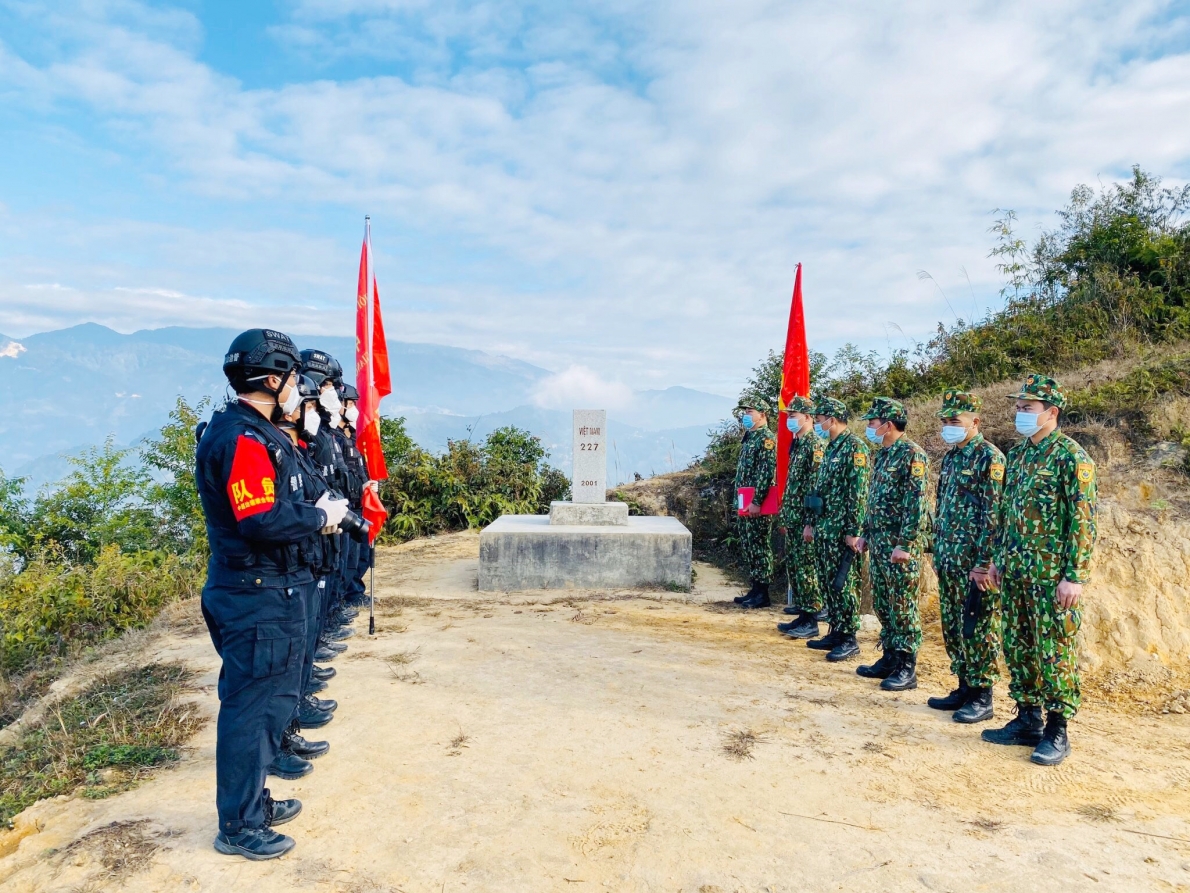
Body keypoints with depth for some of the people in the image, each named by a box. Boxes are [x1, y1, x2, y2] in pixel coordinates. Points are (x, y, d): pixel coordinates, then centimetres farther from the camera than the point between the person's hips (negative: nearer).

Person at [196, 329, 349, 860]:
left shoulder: (254, 432, 14)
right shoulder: (243, 439, -20)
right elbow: (263, 520, -28)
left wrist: (315, 510, 4)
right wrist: (320, 516, -15)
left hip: (270, 594, 11)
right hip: (258, 600, -11)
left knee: (273, 699, 21)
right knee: (250, 708, 3)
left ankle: (252, 801, 37)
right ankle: (238, 827, 19)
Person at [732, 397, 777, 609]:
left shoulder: (767, 438, -12)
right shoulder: (749, 437, 18)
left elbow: (766, 472, -20)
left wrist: (756, 502, -23)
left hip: (757, 505, -10)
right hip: (745, 504, 10)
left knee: (759, 547, -4)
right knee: (747, 547, 13)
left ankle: (762, 594, 3)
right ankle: (755, 589, 21)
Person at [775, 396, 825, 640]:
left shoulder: (815, 445, -14)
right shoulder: (797, 445, 15)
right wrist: (784, 516, 18)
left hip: (806, 520, -10)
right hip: (793, 519, 10)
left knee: (806, 567, -3)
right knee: (793, 565, 13)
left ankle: (811, 621, 5)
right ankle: (802, 614, 22)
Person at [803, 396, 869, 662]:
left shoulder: (855, 448, -13)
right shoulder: (831, 447, 15)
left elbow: (859, 494, -18)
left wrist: (853, 531, -20)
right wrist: (811, 523, 19)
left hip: (842, 531, -9)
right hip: (823, 529, 9)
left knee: (843, 584, -2)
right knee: (827, 583, 13)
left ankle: (849, 640, 7)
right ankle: (835, 632, 23)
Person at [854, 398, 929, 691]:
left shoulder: (912, 454, -14)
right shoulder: (882, 454, 14)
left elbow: (916, 503, -19)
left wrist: (904, 545, -22)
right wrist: (866, 533, 19)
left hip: (900, 544, -9)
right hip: (878, 542, 9)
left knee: (903, 606, -1)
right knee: (882, 604, 14)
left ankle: (907, 669, 8)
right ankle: (889, 658, 25)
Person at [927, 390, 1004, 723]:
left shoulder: (989, 458, -11)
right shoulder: (950, 457, 14)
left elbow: (993, 515, -17)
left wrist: (983, 563, -20)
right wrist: (938, 551, 17)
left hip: (974, 562, -8)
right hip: (949, 560, 8)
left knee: (978, 629, 0)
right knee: (953, 627, 14)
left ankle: (982, 698, 11)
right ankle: (964, 687, 25)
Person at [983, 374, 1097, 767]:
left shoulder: (1071, 457, -11)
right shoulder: (1017, 454, 12)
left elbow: (1083, 522, -14)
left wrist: (1075, 576, -17)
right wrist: (997, 558, 15)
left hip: (1052, 574, -7)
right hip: (1015, 571, 7)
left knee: (1054, 651, 2)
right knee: (1017, 647, 13)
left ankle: (1057, 731, 14)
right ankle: (1027, 720, 25)